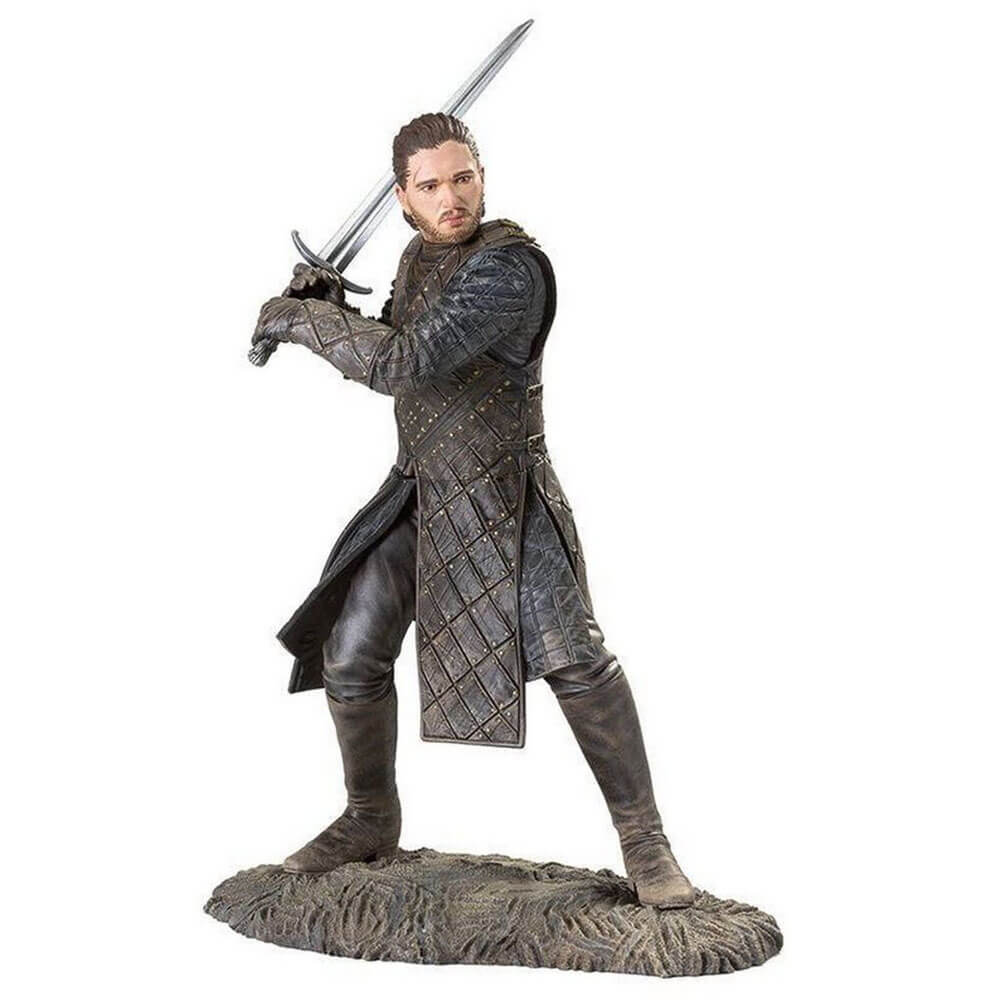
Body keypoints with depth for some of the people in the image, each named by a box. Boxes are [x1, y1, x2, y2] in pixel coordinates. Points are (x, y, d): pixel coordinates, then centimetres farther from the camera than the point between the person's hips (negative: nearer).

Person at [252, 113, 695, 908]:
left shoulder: (509, 265, -22)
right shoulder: (423, 256, 6)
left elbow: (408, 365, -31)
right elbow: (391, 354, 18)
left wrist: (302, 317, -20)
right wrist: (331, 305, 1)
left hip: (504, 494, -7)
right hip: (421, 489, 8)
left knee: (573, 656, -19)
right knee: (351, 657, 7)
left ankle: (644, 841, -3)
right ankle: (371, 822, 27)